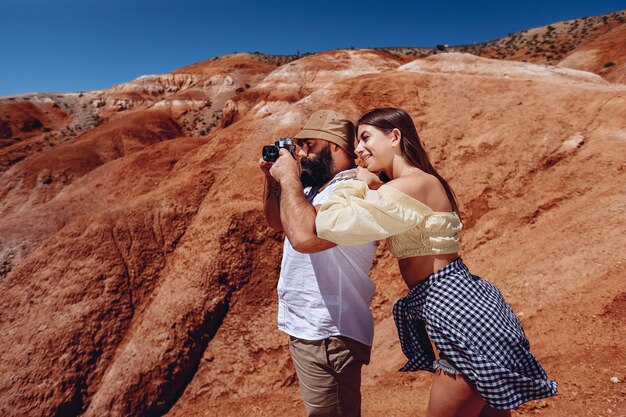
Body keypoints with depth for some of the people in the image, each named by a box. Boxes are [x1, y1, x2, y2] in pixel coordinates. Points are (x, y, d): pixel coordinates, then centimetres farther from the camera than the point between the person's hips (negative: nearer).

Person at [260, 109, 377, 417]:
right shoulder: (315, 187, 9)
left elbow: (304, 236, -37)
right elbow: (276, 221, 21)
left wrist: (289, 178, -23)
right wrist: (273, 178, 5)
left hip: (328, 336, -9)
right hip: (304, 329, 10)